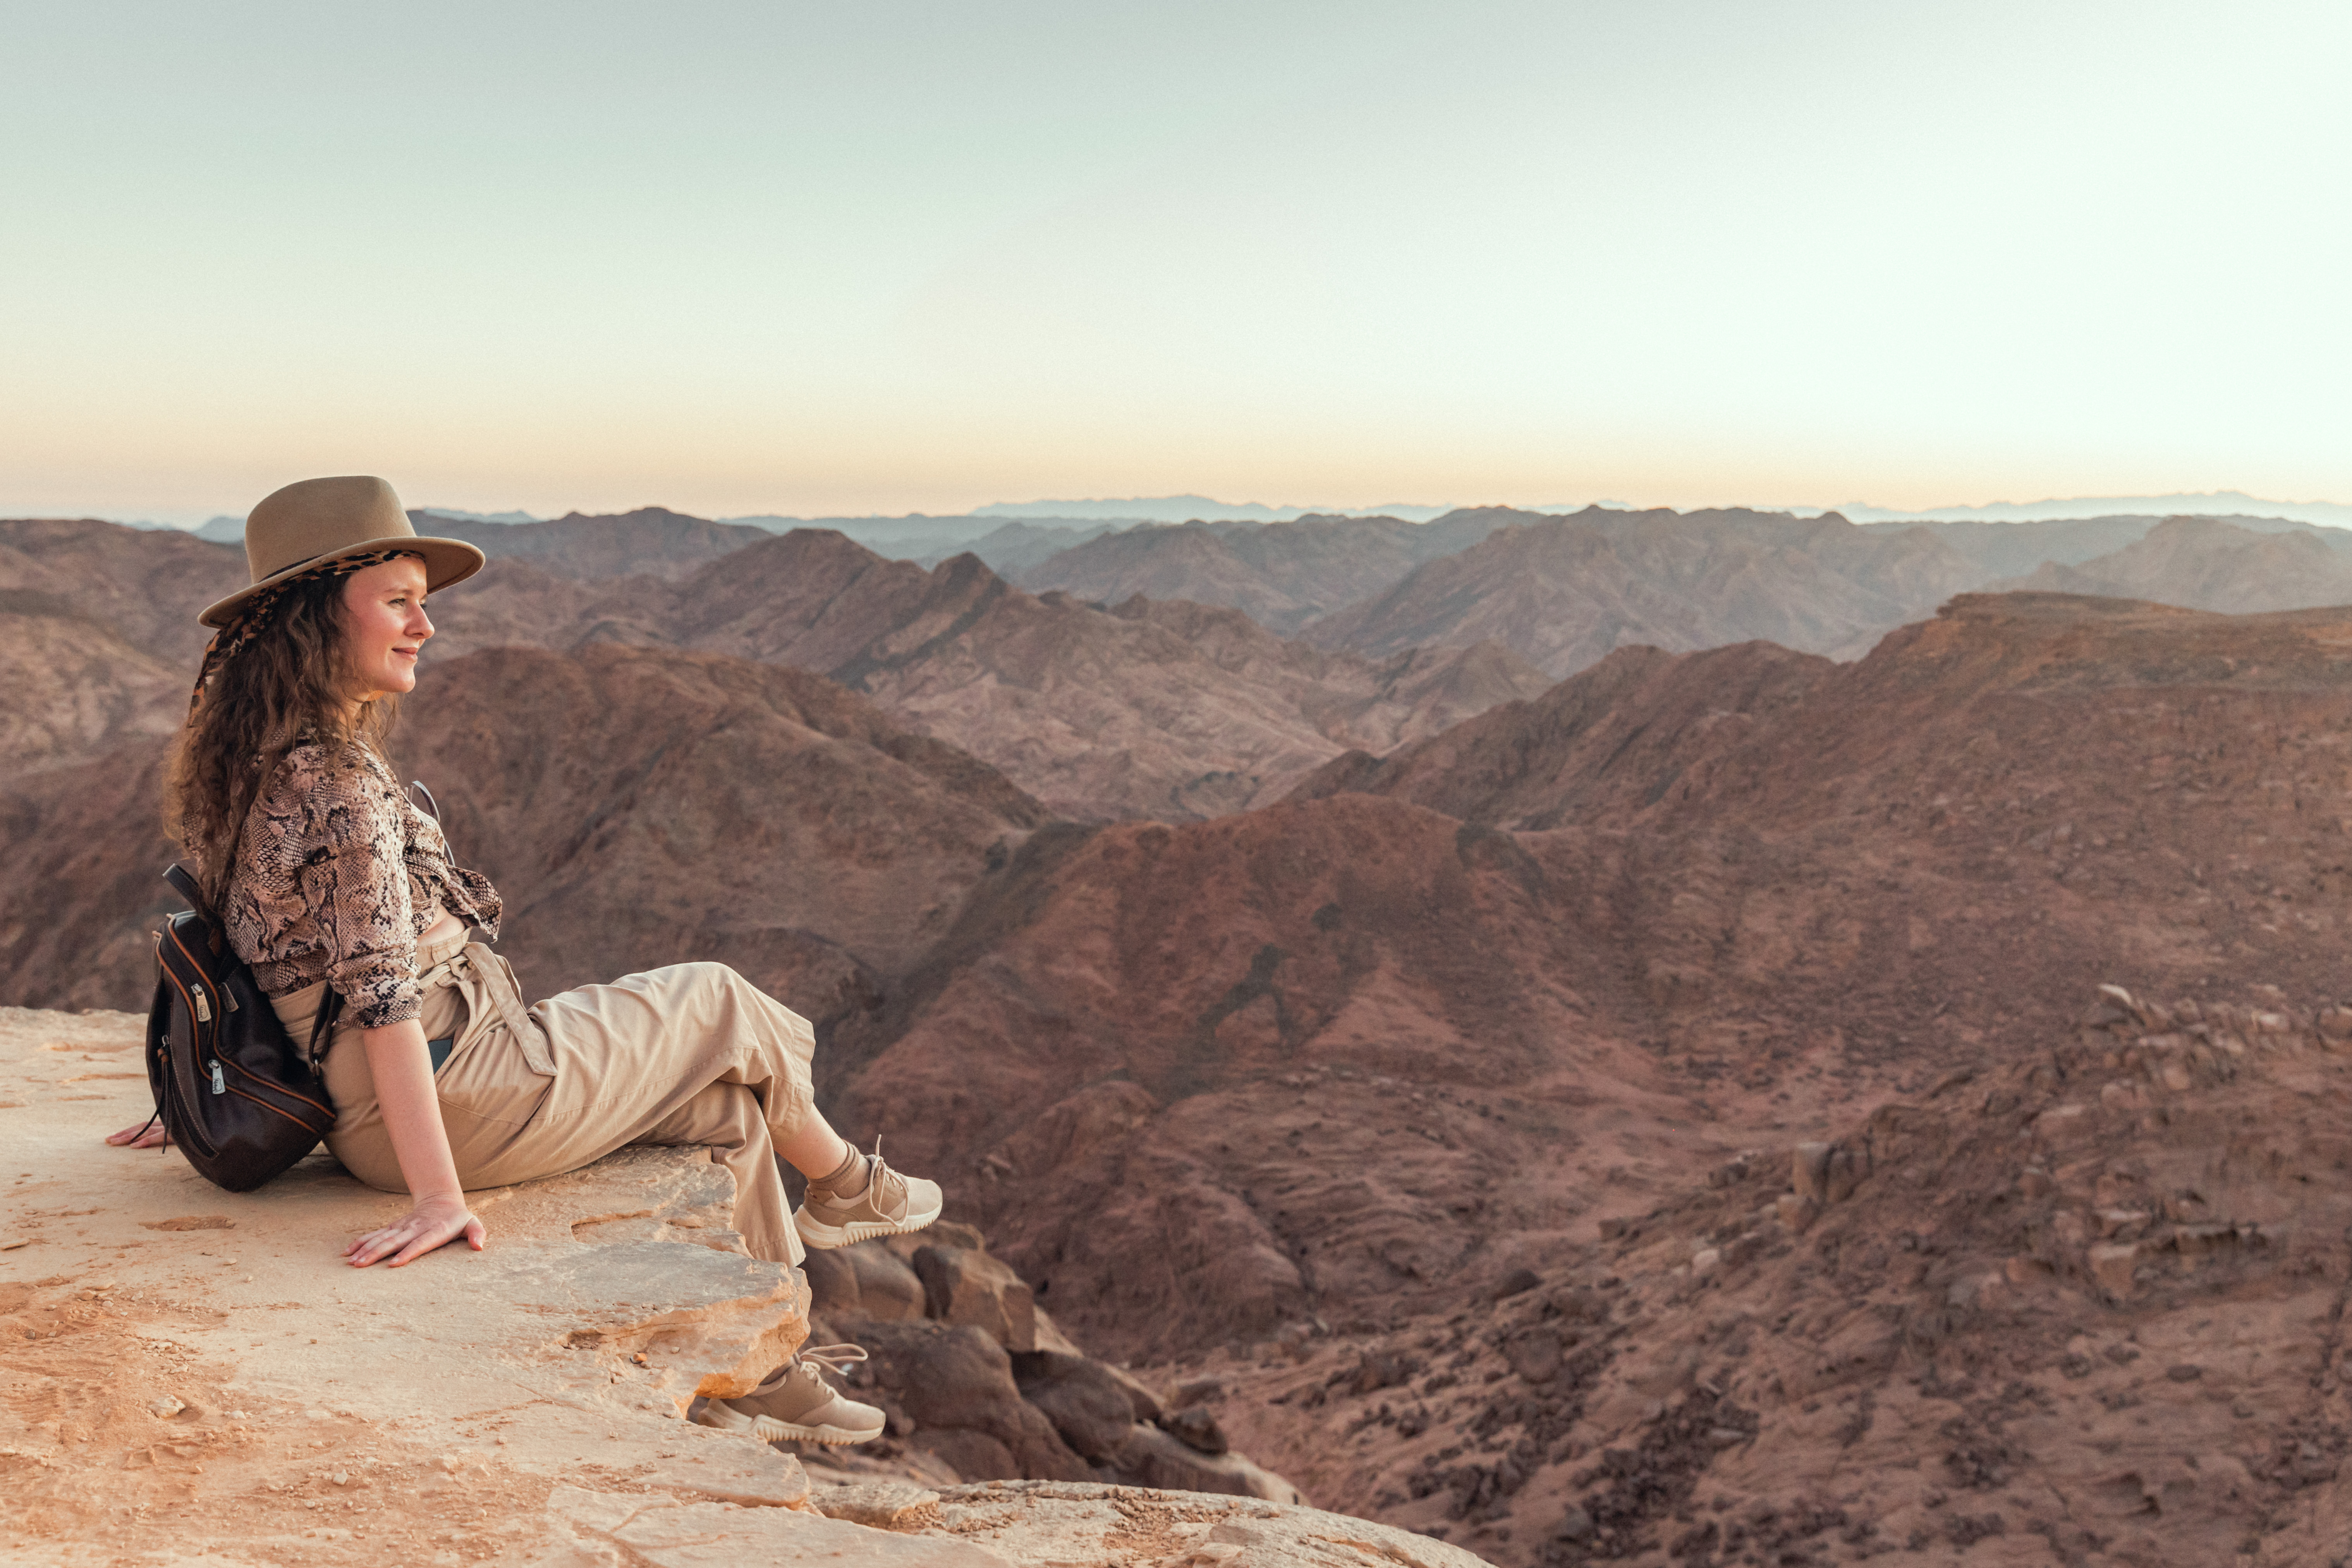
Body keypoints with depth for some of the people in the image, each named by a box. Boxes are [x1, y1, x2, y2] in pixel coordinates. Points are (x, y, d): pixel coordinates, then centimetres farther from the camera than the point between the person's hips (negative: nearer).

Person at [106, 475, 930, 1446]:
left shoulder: (261, 755, 7)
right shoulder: (339, 779, -23)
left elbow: (262, 937, 16)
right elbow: (381, 995, -27)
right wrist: (439, 1199, -27)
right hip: (450, 1096, -10)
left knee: (722, 1099, 17)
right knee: (722, 1008, 8)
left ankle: (753, 1374, 25)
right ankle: (843, 1187, 35)